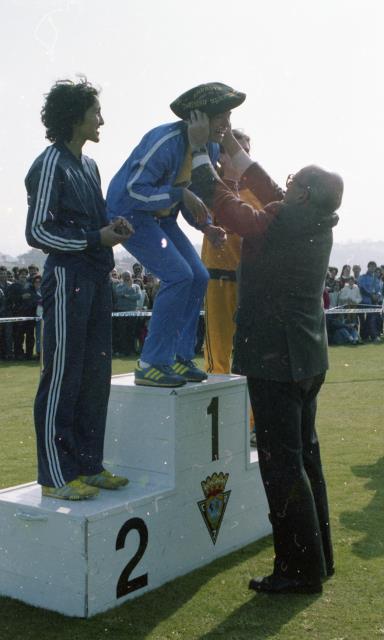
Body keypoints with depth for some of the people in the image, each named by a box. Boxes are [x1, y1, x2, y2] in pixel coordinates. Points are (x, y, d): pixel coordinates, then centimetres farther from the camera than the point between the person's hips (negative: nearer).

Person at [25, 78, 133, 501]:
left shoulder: (88, 165, 16)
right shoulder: (50, 165, -8)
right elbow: (37, 232, -12)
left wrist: (114, 228, 2)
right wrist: (95, 238, -15)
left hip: (96, 278, 8)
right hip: (67, 278, -8)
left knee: (96, 374, 10)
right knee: (62, 376, -4)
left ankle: (87, 465, 20)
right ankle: (56, 475, 5)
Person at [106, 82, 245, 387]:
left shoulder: (210, 148, 2)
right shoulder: (166, 142, -27)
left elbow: (194, 192, 12)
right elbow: (134, 190, -30)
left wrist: (206, 226, -6)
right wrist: (180, 194, -32)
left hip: (161, 216, 9)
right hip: (130, 212, -9)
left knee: (199, 277, 2)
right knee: (178, 275, -21)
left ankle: (179, 358, 11)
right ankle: (151, 364, -14)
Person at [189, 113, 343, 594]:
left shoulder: (274, 228, -18)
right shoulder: (318, 225, 5)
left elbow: (219, 200, -7)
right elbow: (269, 195, 19)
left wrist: (198, 148, 4)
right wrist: (235, 151, 25)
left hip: (275, 360, -9)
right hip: (308, 360, 9)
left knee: (282, 464, -2)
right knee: (304, 455, 17)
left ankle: (300, 571, 6)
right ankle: (317, 556, 28)